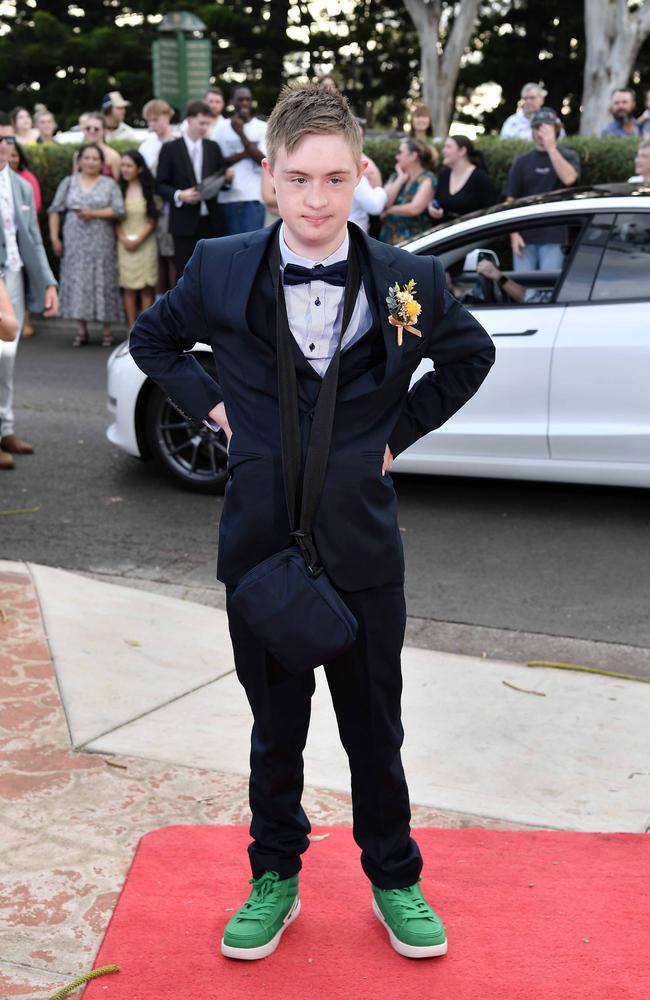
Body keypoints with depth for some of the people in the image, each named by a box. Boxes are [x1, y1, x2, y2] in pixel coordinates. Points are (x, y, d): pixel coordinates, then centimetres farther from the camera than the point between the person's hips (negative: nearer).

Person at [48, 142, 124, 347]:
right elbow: (55, 210, 8)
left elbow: (119, 211, -5)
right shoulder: (69, 183, 10)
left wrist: (94, 213, -14)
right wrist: (54, 238, 0)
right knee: (77, 283, -2)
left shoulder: (109, 184, 6)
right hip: (75, 243, 1)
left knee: (103, 282, -2)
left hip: (101, 244, -1)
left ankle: (106, 330, 6)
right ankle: (81, 331, 3)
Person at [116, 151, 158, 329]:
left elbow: (152, 220, -2)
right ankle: (132, 330, 3)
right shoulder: (120, 190, 6)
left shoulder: (148, 190, 0)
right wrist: (123, 238, -8)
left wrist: (139, 239, -12)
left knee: (147, 287, 0)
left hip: (145, 243, -2)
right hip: (125, 245, 2)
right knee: (128, 288, 0)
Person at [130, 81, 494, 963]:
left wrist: (401, 429, 3)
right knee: (275, 730, 15)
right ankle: (275, 880, 34)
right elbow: (153, 341, 12)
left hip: (364, 545, 0)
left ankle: (394, 880, 33)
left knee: (375, 728, 14)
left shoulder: (408, 280, -6)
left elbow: (472, 354, 11)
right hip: (262, 539, 0)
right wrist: (214, 408, 0)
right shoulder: (220, 270, -6)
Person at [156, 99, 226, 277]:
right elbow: (160, 185, 0)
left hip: (210, 221, 3)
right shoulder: (171, 148, 1)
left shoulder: (213, 147, 13)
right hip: (185, 222, -3)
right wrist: (179, 195, -17)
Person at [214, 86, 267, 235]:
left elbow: (263, 160, -8)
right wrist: (243, 154, -10)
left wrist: (241, 133, -10)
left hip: (253, 197, -2)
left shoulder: (262, 128, 4)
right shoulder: (222, 128, 7)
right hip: (228, 196, 2)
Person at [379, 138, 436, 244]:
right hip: (388, 238, 5)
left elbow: (414, 209, -18)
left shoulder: (427, 179, -4)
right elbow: (384, 203, -1)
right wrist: (401, 179, -1)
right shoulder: (396, 177, 14)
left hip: (413, 240, -5)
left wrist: (389, 210, -3)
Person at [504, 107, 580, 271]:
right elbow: (511, 200, 9)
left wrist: (551, 147, -12)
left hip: (554, 238, -2)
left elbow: (568, 178, -16)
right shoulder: (523, 161, 11)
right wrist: (513, 233, -1)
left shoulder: (569, 156, 6)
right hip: (525, 237, 2)